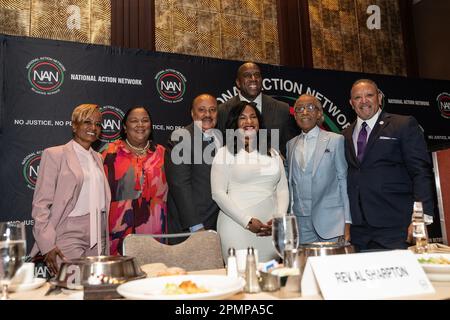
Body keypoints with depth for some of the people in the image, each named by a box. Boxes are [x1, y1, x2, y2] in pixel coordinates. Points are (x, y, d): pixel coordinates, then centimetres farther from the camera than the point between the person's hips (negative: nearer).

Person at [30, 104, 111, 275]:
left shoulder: (98, 158, 15)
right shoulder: (54, 154, -2)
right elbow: (41, 204, -6)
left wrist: (106, 240, 11)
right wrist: (48, 245, -13)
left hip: (99, 240, 5)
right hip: (69, 237, -5)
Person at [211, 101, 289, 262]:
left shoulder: (273, 154, 15)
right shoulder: (224, 153, 2)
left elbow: (283, 189, 12)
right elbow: (218, 193, -5)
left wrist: (279, 218, -5)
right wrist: (248, 221, -12)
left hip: (271, 229, 4)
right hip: (237, 227, -3)